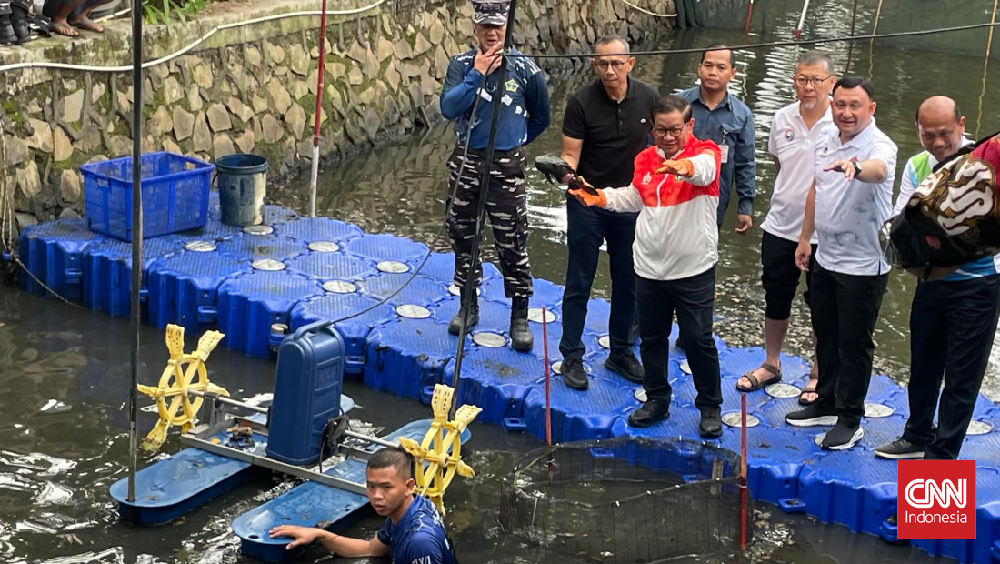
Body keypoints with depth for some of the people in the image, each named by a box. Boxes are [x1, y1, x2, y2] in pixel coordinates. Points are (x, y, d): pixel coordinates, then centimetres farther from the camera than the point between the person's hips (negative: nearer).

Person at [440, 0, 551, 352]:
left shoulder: (524, 69, -7)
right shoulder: (462, 65, -2)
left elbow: (540, 117, 9)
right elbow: (449, 108, -17)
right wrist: (477, 74, -22)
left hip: (506, 166, -3)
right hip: (466, 162, 3)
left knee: (513, 244, -3)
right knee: (462, 236, 12)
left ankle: (520, 318, 7)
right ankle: (469, 306, 29)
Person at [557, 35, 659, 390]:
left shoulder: (648, 99, -6)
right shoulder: (582, 102, -14)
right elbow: (570, 154, -14)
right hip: (587, 202, -3)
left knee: (628, 283, 12)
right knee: (579, 283, 2)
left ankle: (621, 353, 27)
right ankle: (572, 357, 13)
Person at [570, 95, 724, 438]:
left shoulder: (705, 152, -10)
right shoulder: (645, 159, 8)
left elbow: (704, 169, -35)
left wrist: (683, 166, -57)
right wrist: (599, 198, 6)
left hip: (694, 268, -5)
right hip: (649, 266, 5)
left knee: (698, 339, 0)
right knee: (651, 337, 14)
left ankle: (710, 407, 16)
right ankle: (657, 400, 30)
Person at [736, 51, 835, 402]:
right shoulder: (782, 119, 1)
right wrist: (789, 193, 12)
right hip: (780, 227, 4)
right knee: (776, 298, 17)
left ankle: (819, 376, 26)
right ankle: (771, 365, 36)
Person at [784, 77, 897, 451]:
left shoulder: (880, 146, -20)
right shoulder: (825, 141, 3)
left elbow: (879, 169, -45)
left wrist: (856, 167, -67)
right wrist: (805, 238, 19)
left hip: (863, 264, -7)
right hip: (825, 257, 7)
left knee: (854, 342, 3)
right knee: (826, 336, 19)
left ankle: (850, 420, 15)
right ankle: (827, 404, 35)